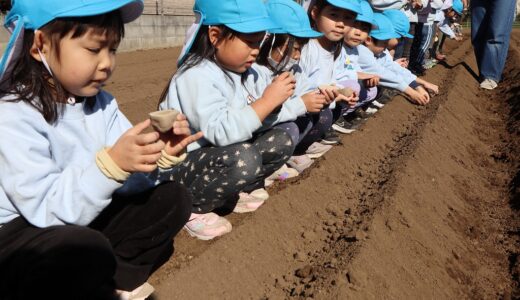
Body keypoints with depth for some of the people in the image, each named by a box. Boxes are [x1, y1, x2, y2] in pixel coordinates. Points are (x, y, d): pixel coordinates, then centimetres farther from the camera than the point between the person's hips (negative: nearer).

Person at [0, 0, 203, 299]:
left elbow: (127, 178, -4)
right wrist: (111, 164, -40)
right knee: (90, 250, -37)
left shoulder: (100, 102, 1)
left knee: (174, 199, 0)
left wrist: (160, 155, -23)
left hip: (82, 218, 8)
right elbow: (47, 210, -30)